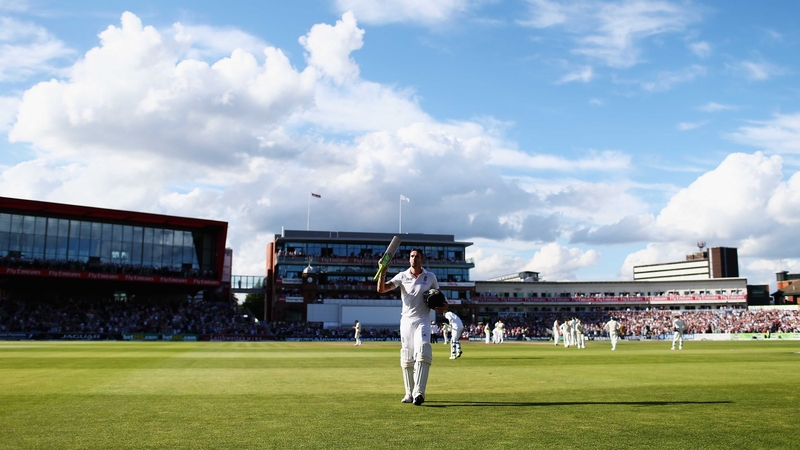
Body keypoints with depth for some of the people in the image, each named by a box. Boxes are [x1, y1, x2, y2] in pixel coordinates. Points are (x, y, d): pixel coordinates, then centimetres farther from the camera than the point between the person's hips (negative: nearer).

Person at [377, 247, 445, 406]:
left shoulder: (430, 277, 5)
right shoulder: (402, 276, 4)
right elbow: (382, 289, -7)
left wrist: (441, 305, -5)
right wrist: (382, 273, -24)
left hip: (422, 321, -2)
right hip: (406, 321, 2)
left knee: (422, 355, -19)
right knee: (407, 359, 6)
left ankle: (418, 393, -25)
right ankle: (409, 393, 16)